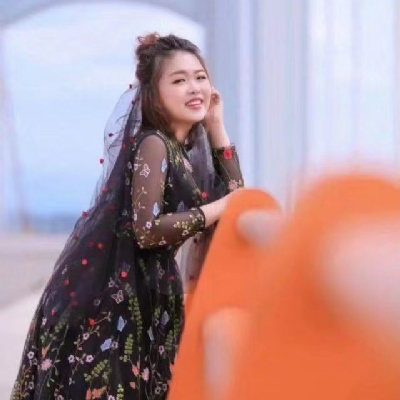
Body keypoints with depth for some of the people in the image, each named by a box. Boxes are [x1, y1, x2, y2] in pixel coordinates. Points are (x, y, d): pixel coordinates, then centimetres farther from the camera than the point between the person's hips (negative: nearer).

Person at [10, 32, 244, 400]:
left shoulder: (185, 147, 8)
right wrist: (218, 208, -17)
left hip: (150, 290, 8)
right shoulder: (153, 144, -17)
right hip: (114, 291, -8)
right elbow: (147, 230, -24)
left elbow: (234, 196, 8)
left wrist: (216, 126, 3)